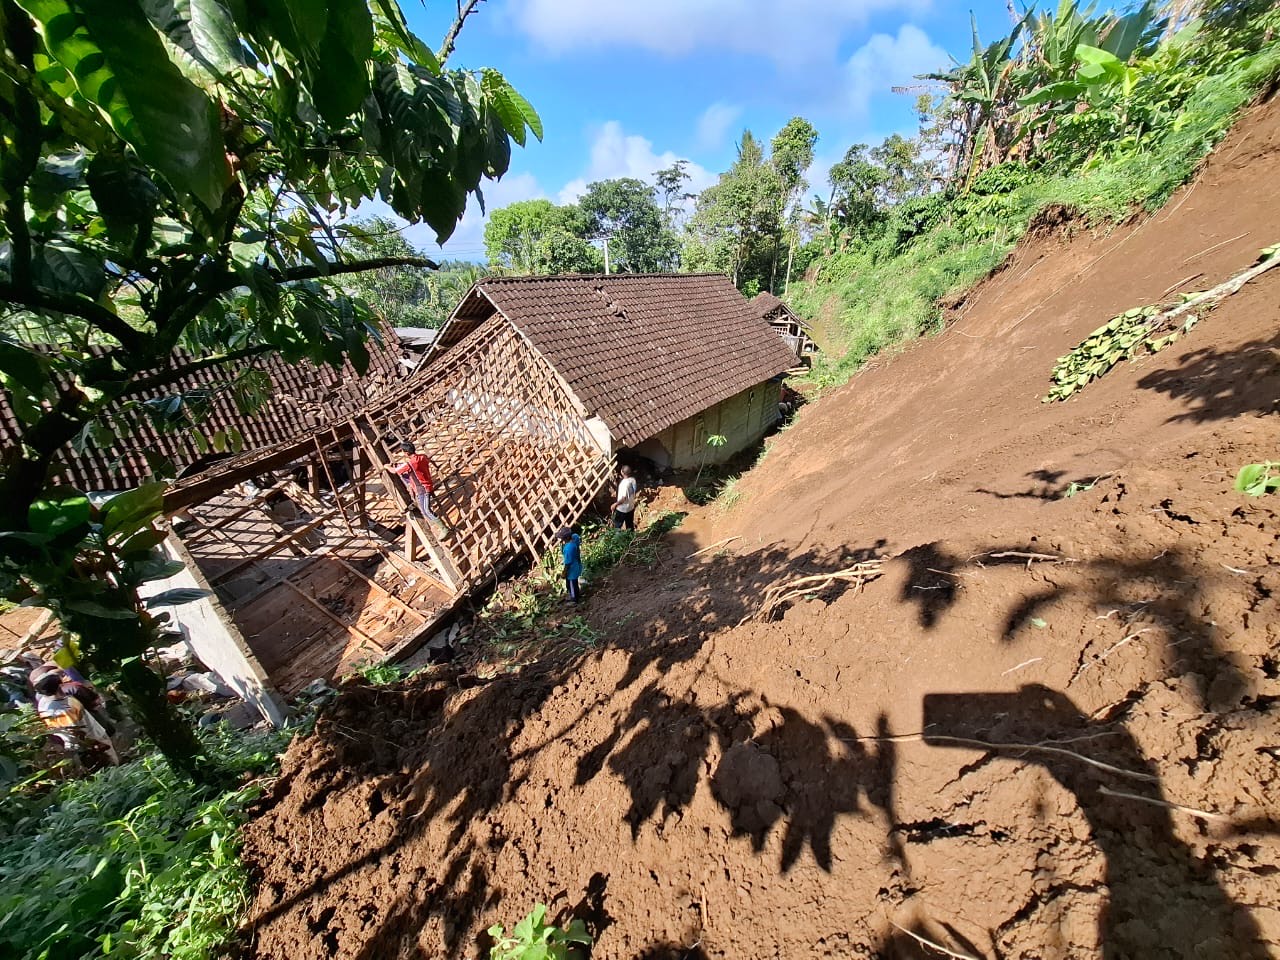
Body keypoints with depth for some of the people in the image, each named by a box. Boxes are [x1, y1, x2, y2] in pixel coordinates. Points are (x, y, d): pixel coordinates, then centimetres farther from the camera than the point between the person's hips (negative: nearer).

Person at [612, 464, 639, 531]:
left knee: (617, 526, 12)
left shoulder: (624, 483, -30)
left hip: (622, 509, -8)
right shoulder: (633, 479, -6)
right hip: (631, 507, 8)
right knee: (630, 525, 21)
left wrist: (615, 504, -14)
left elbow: (624, 498, -27)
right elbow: (636, 490, 8)